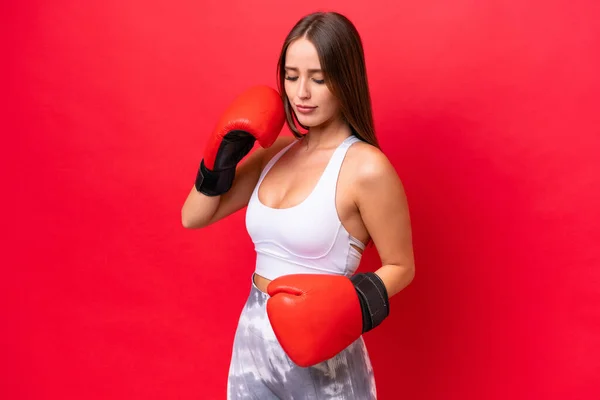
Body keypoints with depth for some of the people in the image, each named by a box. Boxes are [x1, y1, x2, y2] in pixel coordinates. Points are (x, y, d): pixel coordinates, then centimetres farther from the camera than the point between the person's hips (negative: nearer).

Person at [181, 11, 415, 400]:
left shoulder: (366, 168, -16)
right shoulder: (275, 152, 2)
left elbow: (400, 267, -8)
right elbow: (193, 217, 6)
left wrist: (352, 302, -25)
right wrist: (226, 153, -6)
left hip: (321, 358, -5)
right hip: (253, 341, 6)